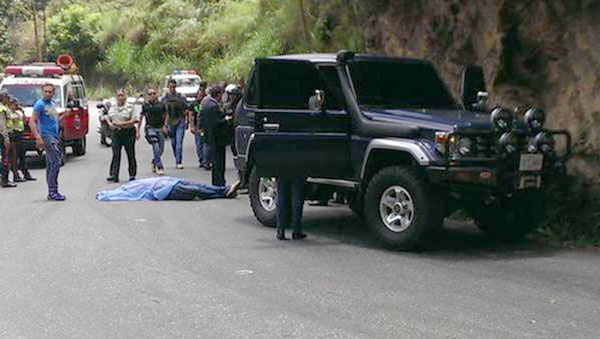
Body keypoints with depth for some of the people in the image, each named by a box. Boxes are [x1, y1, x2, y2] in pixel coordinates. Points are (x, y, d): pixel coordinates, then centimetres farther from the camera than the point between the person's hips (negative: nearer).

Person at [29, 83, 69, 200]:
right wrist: (38, 138, -23)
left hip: (55, 137, 9)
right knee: (55, 162, -14)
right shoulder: (40, 104, -9)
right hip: (47, 137, -9)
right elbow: (32, 122, -14)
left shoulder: (52, 104, 17)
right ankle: (53, 191, -12)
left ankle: (52, 192, 15)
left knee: (51, 164, 11)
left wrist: (64, 116, 6)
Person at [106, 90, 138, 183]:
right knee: (116, 155, -4)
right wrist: (109, 123, -4)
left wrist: (121, 123, -17)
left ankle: (132, 175, 13)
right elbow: (108, 118, 19)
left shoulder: (130, 108, -3)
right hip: (116, 133, 3)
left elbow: (133, 121, -9)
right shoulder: (112, 108, 12)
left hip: (128, 133, -3)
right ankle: (114, 175, -7)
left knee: (130, 154, 4)